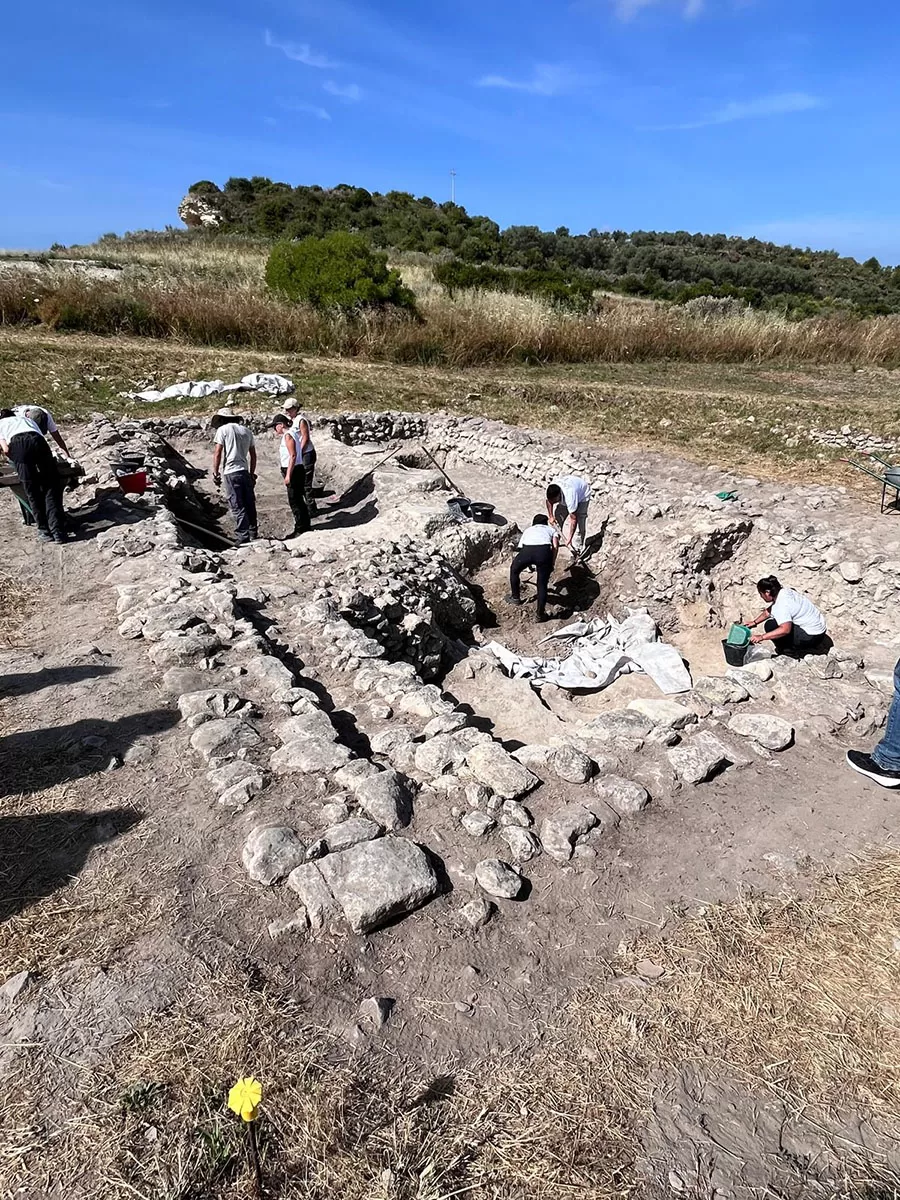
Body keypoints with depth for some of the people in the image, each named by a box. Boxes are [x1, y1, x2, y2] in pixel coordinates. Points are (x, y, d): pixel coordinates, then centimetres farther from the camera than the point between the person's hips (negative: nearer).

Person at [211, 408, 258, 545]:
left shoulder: (223, 430, -1)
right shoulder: (246, 431, 15)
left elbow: (217, 453, -6)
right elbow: (253, 456, 16)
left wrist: (215, 473, 0)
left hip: (230, 472, -5)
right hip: (245, 471, 5)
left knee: (237, 507, -3)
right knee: (249, 504, 13)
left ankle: (243, 537, -4)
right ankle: (253, 534, 21)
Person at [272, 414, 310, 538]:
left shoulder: (288, 435, -15)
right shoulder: (293, 433, 14)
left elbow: (293, 456, -22)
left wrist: (288, 475, -22)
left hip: (293, 470, -10)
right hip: (298, 470, 10)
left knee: (294, 501, -4)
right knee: (298, 499, 16)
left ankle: (300, 529, 1)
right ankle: (305, 526, 24)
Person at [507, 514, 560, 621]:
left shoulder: (528, 530, 41)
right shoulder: (551, 529, 34)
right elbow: (555, 546, 14)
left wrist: (530, 564, 54)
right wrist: (552, 563, 22)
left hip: (527, 550, 1)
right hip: (544, 551, -1)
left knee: (514, 570, 33)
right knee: (542, 584, 16)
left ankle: (515, 597, 45)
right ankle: (540, 614, 18)